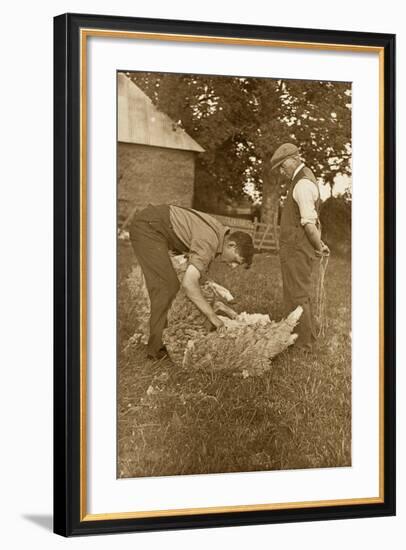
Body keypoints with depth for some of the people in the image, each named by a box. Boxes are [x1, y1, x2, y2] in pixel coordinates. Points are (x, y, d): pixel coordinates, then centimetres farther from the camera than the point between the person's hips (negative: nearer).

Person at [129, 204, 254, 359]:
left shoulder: (221, 232, 5)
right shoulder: (209, 243, -24)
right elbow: (188, 283, -35)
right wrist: (212, 316, -30)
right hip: (148, 225, -10)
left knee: (170, 286, 13)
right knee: (166, 286, -12)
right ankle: (157, 347, -10)